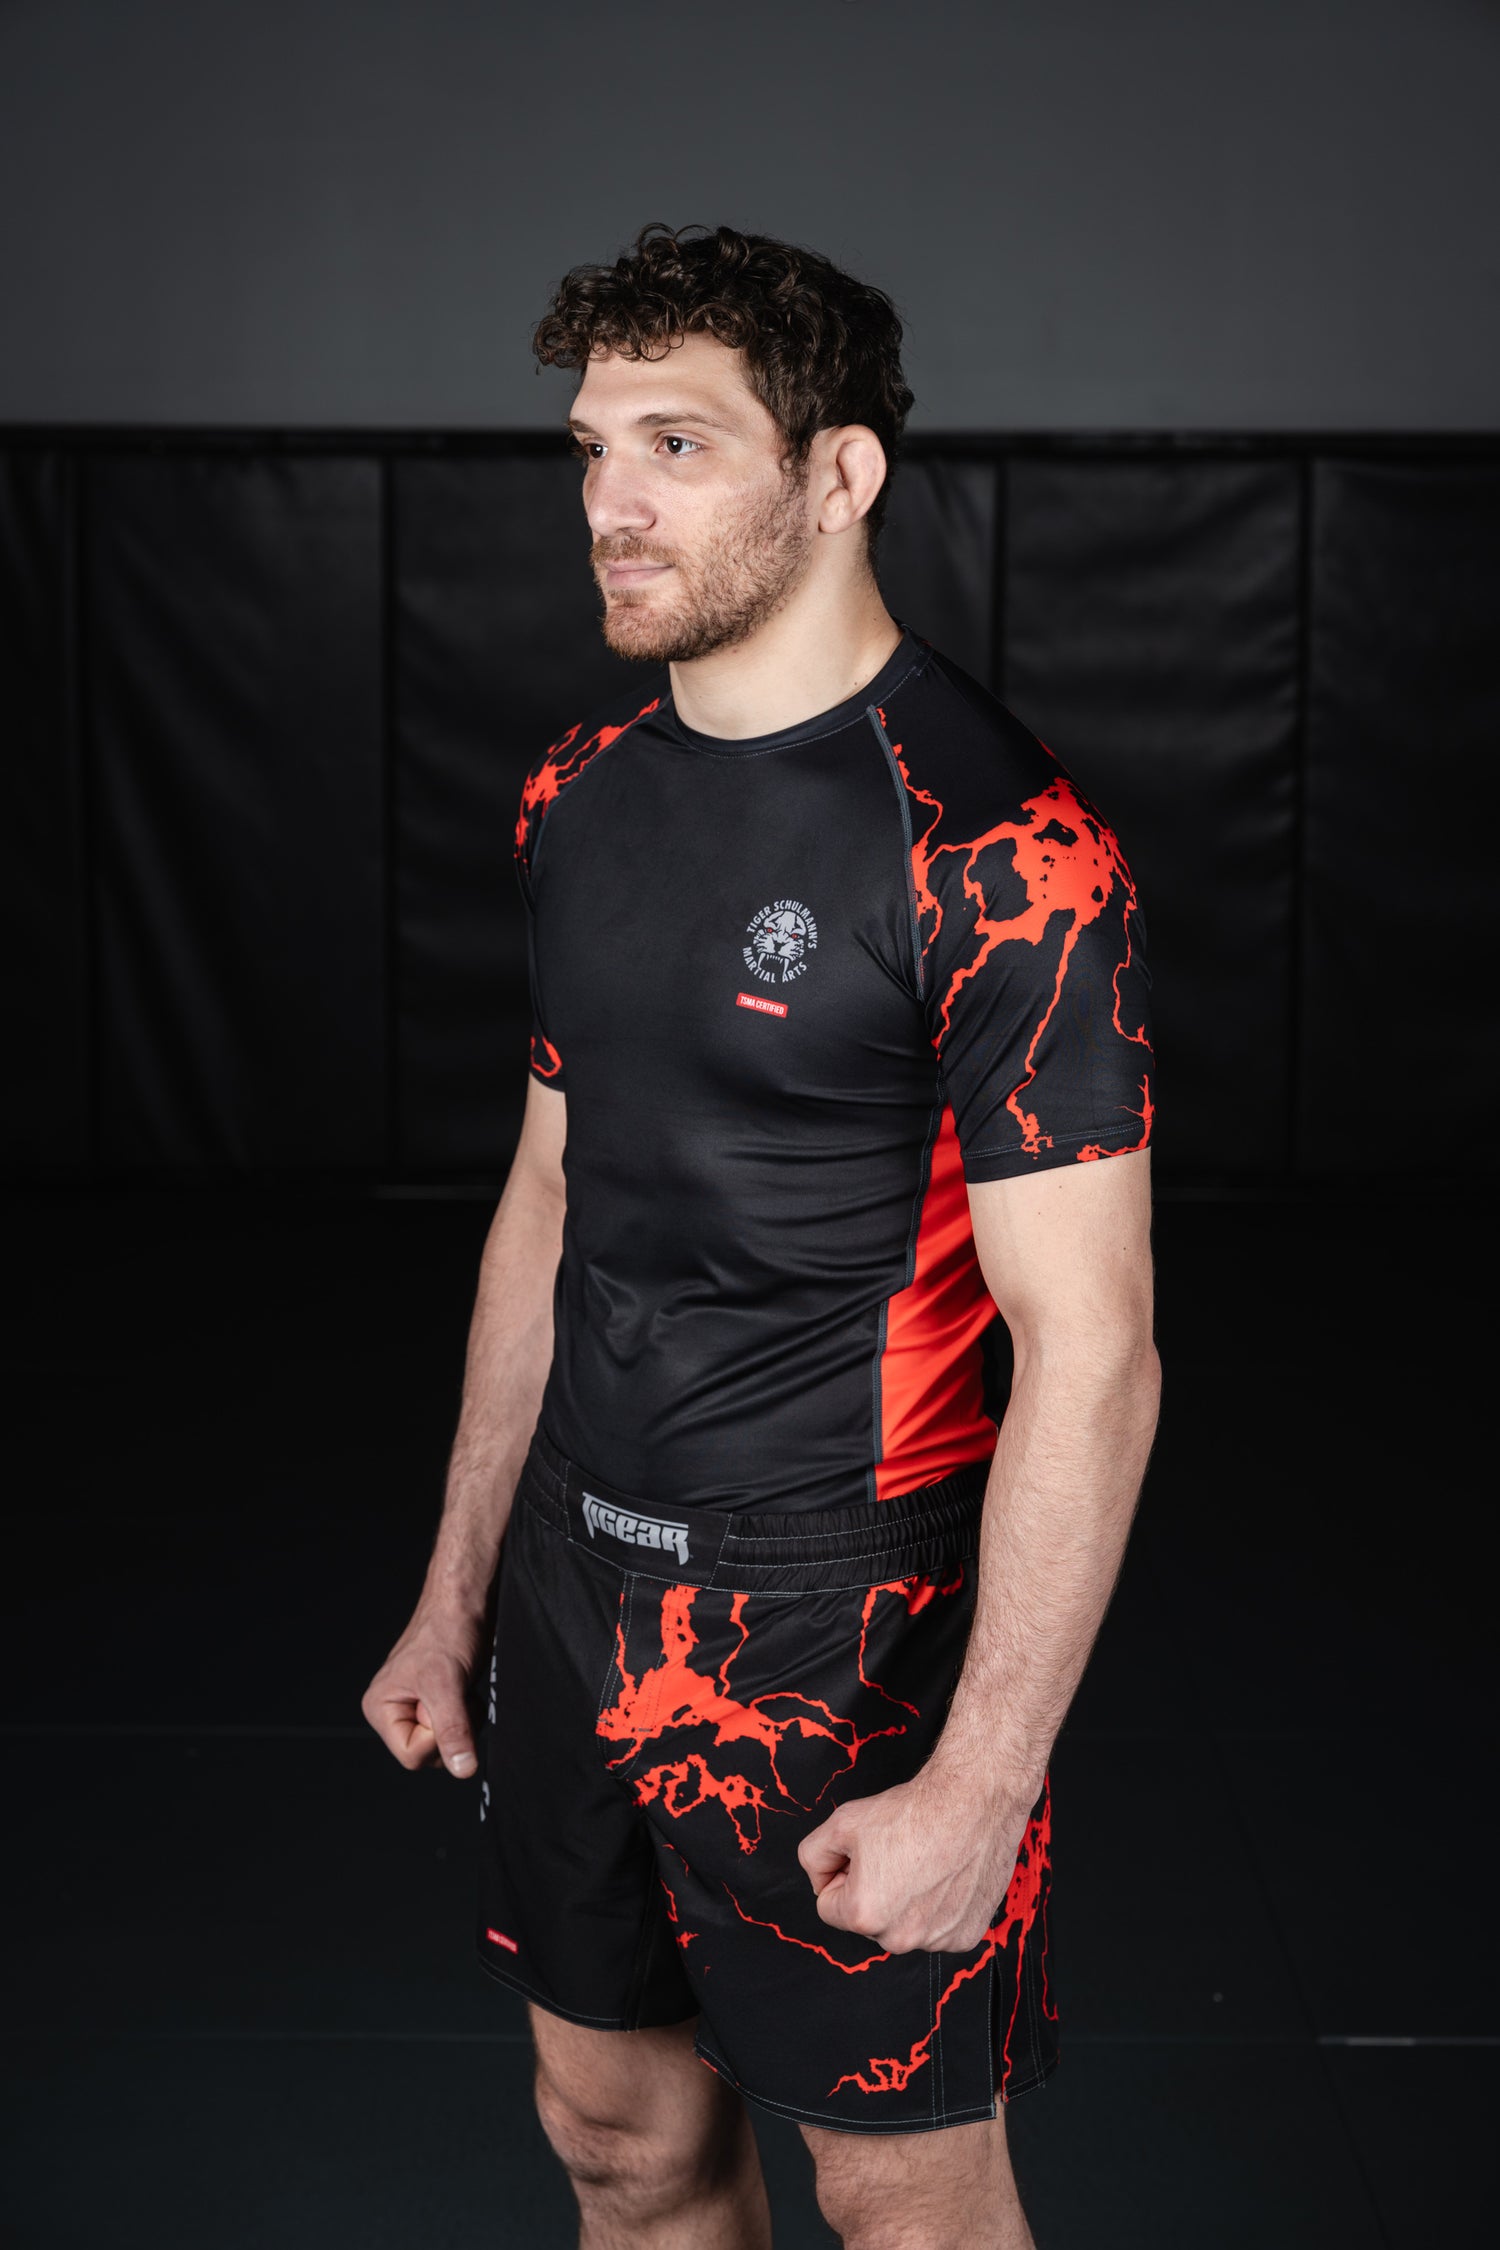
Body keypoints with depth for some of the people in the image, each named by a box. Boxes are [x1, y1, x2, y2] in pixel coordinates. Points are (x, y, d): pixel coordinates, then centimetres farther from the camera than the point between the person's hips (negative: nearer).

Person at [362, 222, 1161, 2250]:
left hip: (843, 1630, -6)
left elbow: (1091, 1352, -19)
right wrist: (456, 1597, 15)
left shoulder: (996, 843, -19)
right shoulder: (585, 795, 5)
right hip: (578, 1599, 7)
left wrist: (980, 1785, -20)